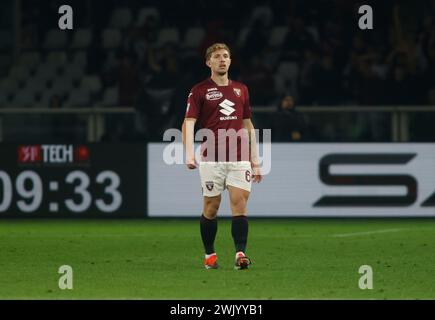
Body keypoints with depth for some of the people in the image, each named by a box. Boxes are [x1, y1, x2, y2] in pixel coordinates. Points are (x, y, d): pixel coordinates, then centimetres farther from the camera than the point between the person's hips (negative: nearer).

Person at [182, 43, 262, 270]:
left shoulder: (241, 89, 15)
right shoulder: (199, 91, 2)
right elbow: (189, 123, -8)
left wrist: (255, 160, 16)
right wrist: (189, 153, -24)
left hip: (239, 159, 2)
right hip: (212, 159, -2)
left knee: (240, 204, -10)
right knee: (211, 207, 3)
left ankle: (240, 254, -16)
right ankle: (209, 255, 18)